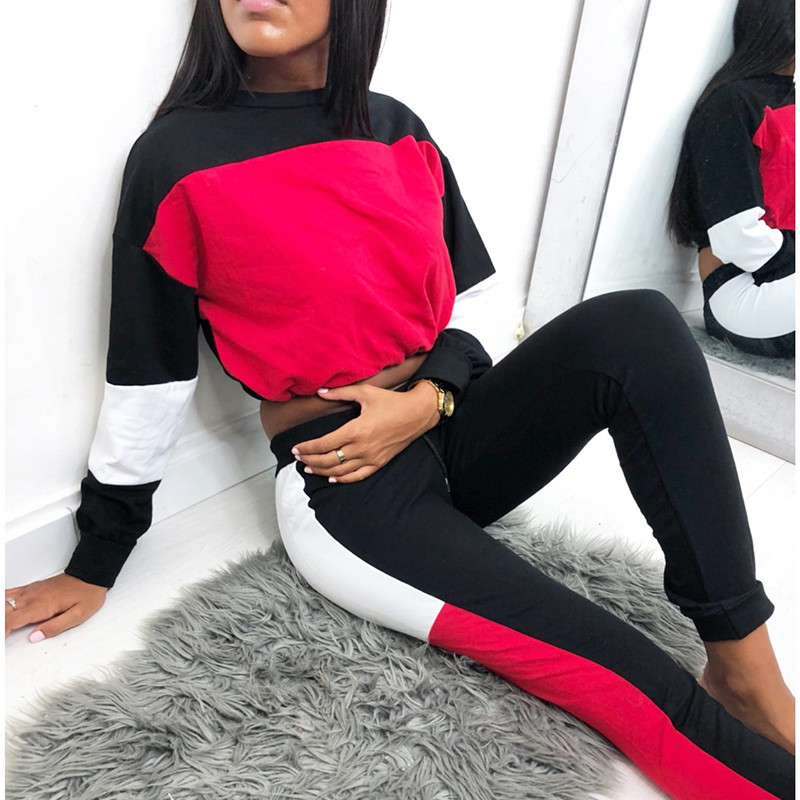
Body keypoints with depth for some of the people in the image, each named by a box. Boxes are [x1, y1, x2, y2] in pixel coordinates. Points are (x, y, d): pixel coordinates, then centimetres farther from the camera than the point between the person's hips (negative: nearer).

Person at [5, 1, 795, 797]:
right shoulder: (177, 157, -5)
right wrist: (95, 566, 5)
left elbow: (473, 301, 11)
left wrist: (428, 398, -10)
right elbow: (145, 385, -2)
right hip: (345, 491, -5)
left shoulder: (399, 130, 8)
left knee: (635, 325, -23)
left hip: (454, 428, 5)